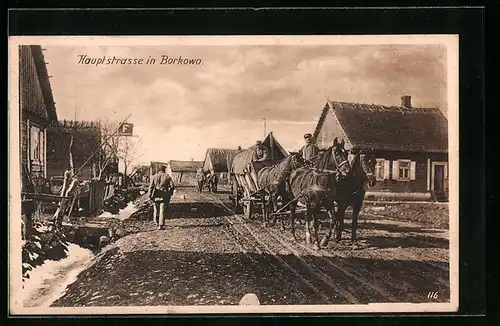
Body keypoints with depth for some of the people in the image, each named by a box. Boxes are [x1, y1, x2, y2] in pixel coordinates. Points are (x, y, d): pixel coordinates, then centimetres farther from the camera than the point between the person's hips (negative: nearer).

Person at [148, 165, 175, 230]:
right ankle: (160, 225, -7)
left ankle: (156, 222, 34)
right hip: (164, 196, -2)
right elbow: (172, 185, -5)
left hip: (156, 195, 2)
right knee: (162, 210, -1)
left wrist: (150, 195, -4)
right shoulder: (167, 176, 1)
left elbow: (151, 186, -5)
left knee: (156, 209, 20)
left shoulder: (154, 176, 3)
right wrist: (170, 193, 10)